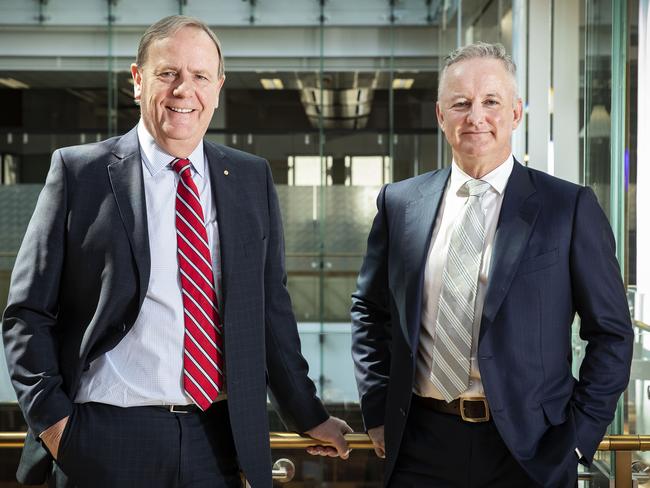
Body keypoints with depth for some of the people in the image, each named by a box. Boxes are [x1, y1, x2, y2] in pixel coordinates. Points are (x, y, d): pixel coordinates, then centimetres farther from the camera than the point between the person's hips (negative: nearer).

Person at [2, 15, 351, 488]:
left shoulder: (253, 178, 7)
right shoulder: (79, 171, -2)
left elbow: (270, 308, 12)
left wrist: (308, 415, 13)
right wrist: (51, 417, -9)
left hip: (219, 441, 3)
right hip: (106, 443, -2)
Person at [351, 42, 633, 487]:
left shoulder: (570, 208, -3)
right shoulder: (399, 203, 4)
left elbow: (612, 333, -1)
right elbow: (370, 311, 14)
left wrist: (578, 437, -6)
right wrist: (377, 412, 6)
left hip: (529, 450, -2)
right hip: (420, 447, 2)